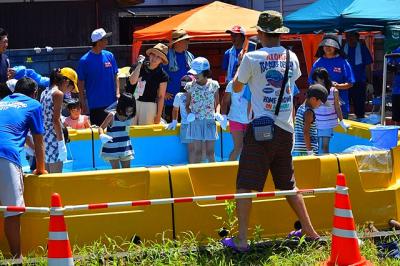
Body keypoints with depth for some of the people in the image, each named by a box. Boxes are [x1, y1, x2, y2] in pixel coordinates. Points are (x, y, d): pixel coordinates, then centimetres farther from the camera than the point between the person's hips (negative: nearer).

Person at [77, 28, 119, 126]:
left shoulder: (109, 56, 5)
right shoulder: (85, 60, -7)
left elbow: (115, 76, 12)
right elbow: (80, 84, -3)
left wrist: (117, 93, -1)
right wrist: (83, 104, -4)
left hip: (111, 103, 4)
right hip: (95, 106, -4)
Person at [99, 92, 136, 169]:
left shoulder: (129, 117, -2)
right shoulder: (112, 116, -16)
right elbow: (101, 128, -14)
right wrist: (102, 136, -31)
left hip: (125, 149, 5)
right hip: (112, 149, -5)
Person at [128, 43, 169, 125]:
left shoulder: (162, 75, -2)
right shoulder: (141, 67, 5)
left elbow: (161, 97, -1)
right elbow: (132, 81, -10)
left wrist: (158, 115, -3)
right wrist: (139, 64, -11)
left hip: (149, 105, -3)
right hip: (134, 103, 3)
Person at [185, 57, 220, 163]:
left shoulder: (213, 85, -1)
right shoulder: (191, 86, -2)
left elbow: (217, 103, 9)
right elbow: (187, 104, 6)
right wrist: (189, 114, -13)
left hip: (210, 121, 0)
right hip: (196, 121, 0)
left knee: (210, 152, 4)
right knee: (197, 151, -1)